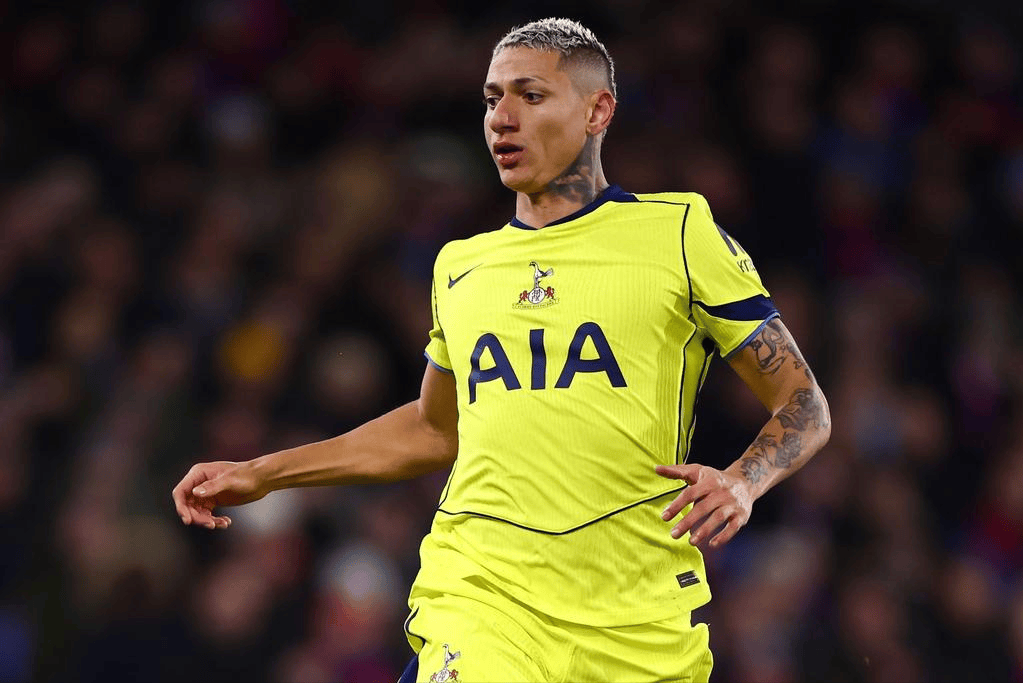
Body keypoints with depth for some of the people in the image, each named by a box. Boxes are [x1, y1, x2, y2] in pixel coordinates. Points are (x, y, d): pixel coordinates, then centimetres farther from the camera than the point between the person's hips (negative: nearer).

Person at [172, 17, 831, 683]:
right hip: (477, 598, 2)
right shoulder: (461, 266, 17)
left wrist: (742, 483, -15)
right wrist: (260, 475, 28)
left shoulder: (680, 232, 4)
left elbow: (805, 407, 6)